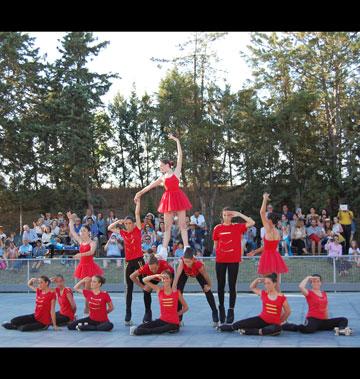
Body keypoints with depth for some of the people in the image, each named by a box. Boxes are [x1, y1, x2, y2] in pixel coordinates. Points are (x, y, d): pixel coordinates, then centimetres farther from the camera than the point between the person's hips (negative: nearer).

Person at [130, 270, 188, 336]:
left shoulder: (176, 292, -3)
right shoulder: (159, 290, 1)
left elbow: (186, 307, 8)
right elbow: (145, 280, -7)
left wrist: (178, 314, 0)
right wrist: (156, 276, -18)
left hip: (173, 323, -2)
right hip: (162, 320, 2)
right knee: (142, 327, -26)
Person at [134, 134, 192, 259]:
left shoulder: (176, 172, 3)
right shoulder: (162, 178, 14)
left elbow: (180, 156, -2)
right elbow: (150, 186, 20)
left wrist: (177, 141, -3)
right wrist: (140, 193, 22)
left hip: (178, 198, -4)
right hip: (168, 200, 4)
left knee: (182, 224, -2)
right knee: (167, 226, 3)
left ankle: (186, 248, -2)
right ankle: (164, 250, 1)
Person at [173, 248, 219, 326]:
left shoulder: (199, 264, -45)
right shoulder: (182, 261, -44)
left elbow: (206, 275, -28)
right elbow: (178, 273, -52)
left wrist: (209, 285, -13)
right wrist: (174, 286, -61)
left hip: (198, 273, -1)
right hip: (185, 272, 1)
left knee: (207, 291, -7)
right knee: (179, 290, -12)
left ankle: (216, 319, 4)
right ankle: (178, 318, -3)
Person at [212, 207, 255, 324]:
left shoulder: (237, 227, 2)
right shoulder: (217, 228, 4)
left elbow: (252, 223, -9)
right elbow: (215, 245, 12)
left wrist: (239, 214, -9)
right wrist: (219, 253, -1)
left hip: (234, 260, -1)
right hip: (220, 260, 1)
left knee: (232, 286, 0)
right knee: (220, 285, 9)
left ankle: (231, 310, 4)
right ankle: (221, 308, 24)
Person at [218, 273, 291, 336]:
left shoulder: (282, 298, -9)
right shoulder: (263, 294, 1)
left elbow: (288, 311, 3)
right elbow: (252, 287, 14)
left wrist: (281, 321, 9)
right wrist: (257, 280, -4)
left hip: (274, 323, -3)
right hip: (262, 319, 3)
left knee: (277, 329, -42)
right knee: (239, 324, -12)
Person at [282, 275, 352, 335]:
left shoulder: (324, 294, 16)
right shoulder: (309, 293, -2)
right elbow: (301, 287, -24)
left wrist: (327, 320, 18)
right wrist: (307, 278, -9)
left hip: (323, 320, 7)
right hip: (312, 319, -7)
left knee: (344, 320, -5)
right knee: (308, 329, -41)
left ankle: (341, 329, -40)